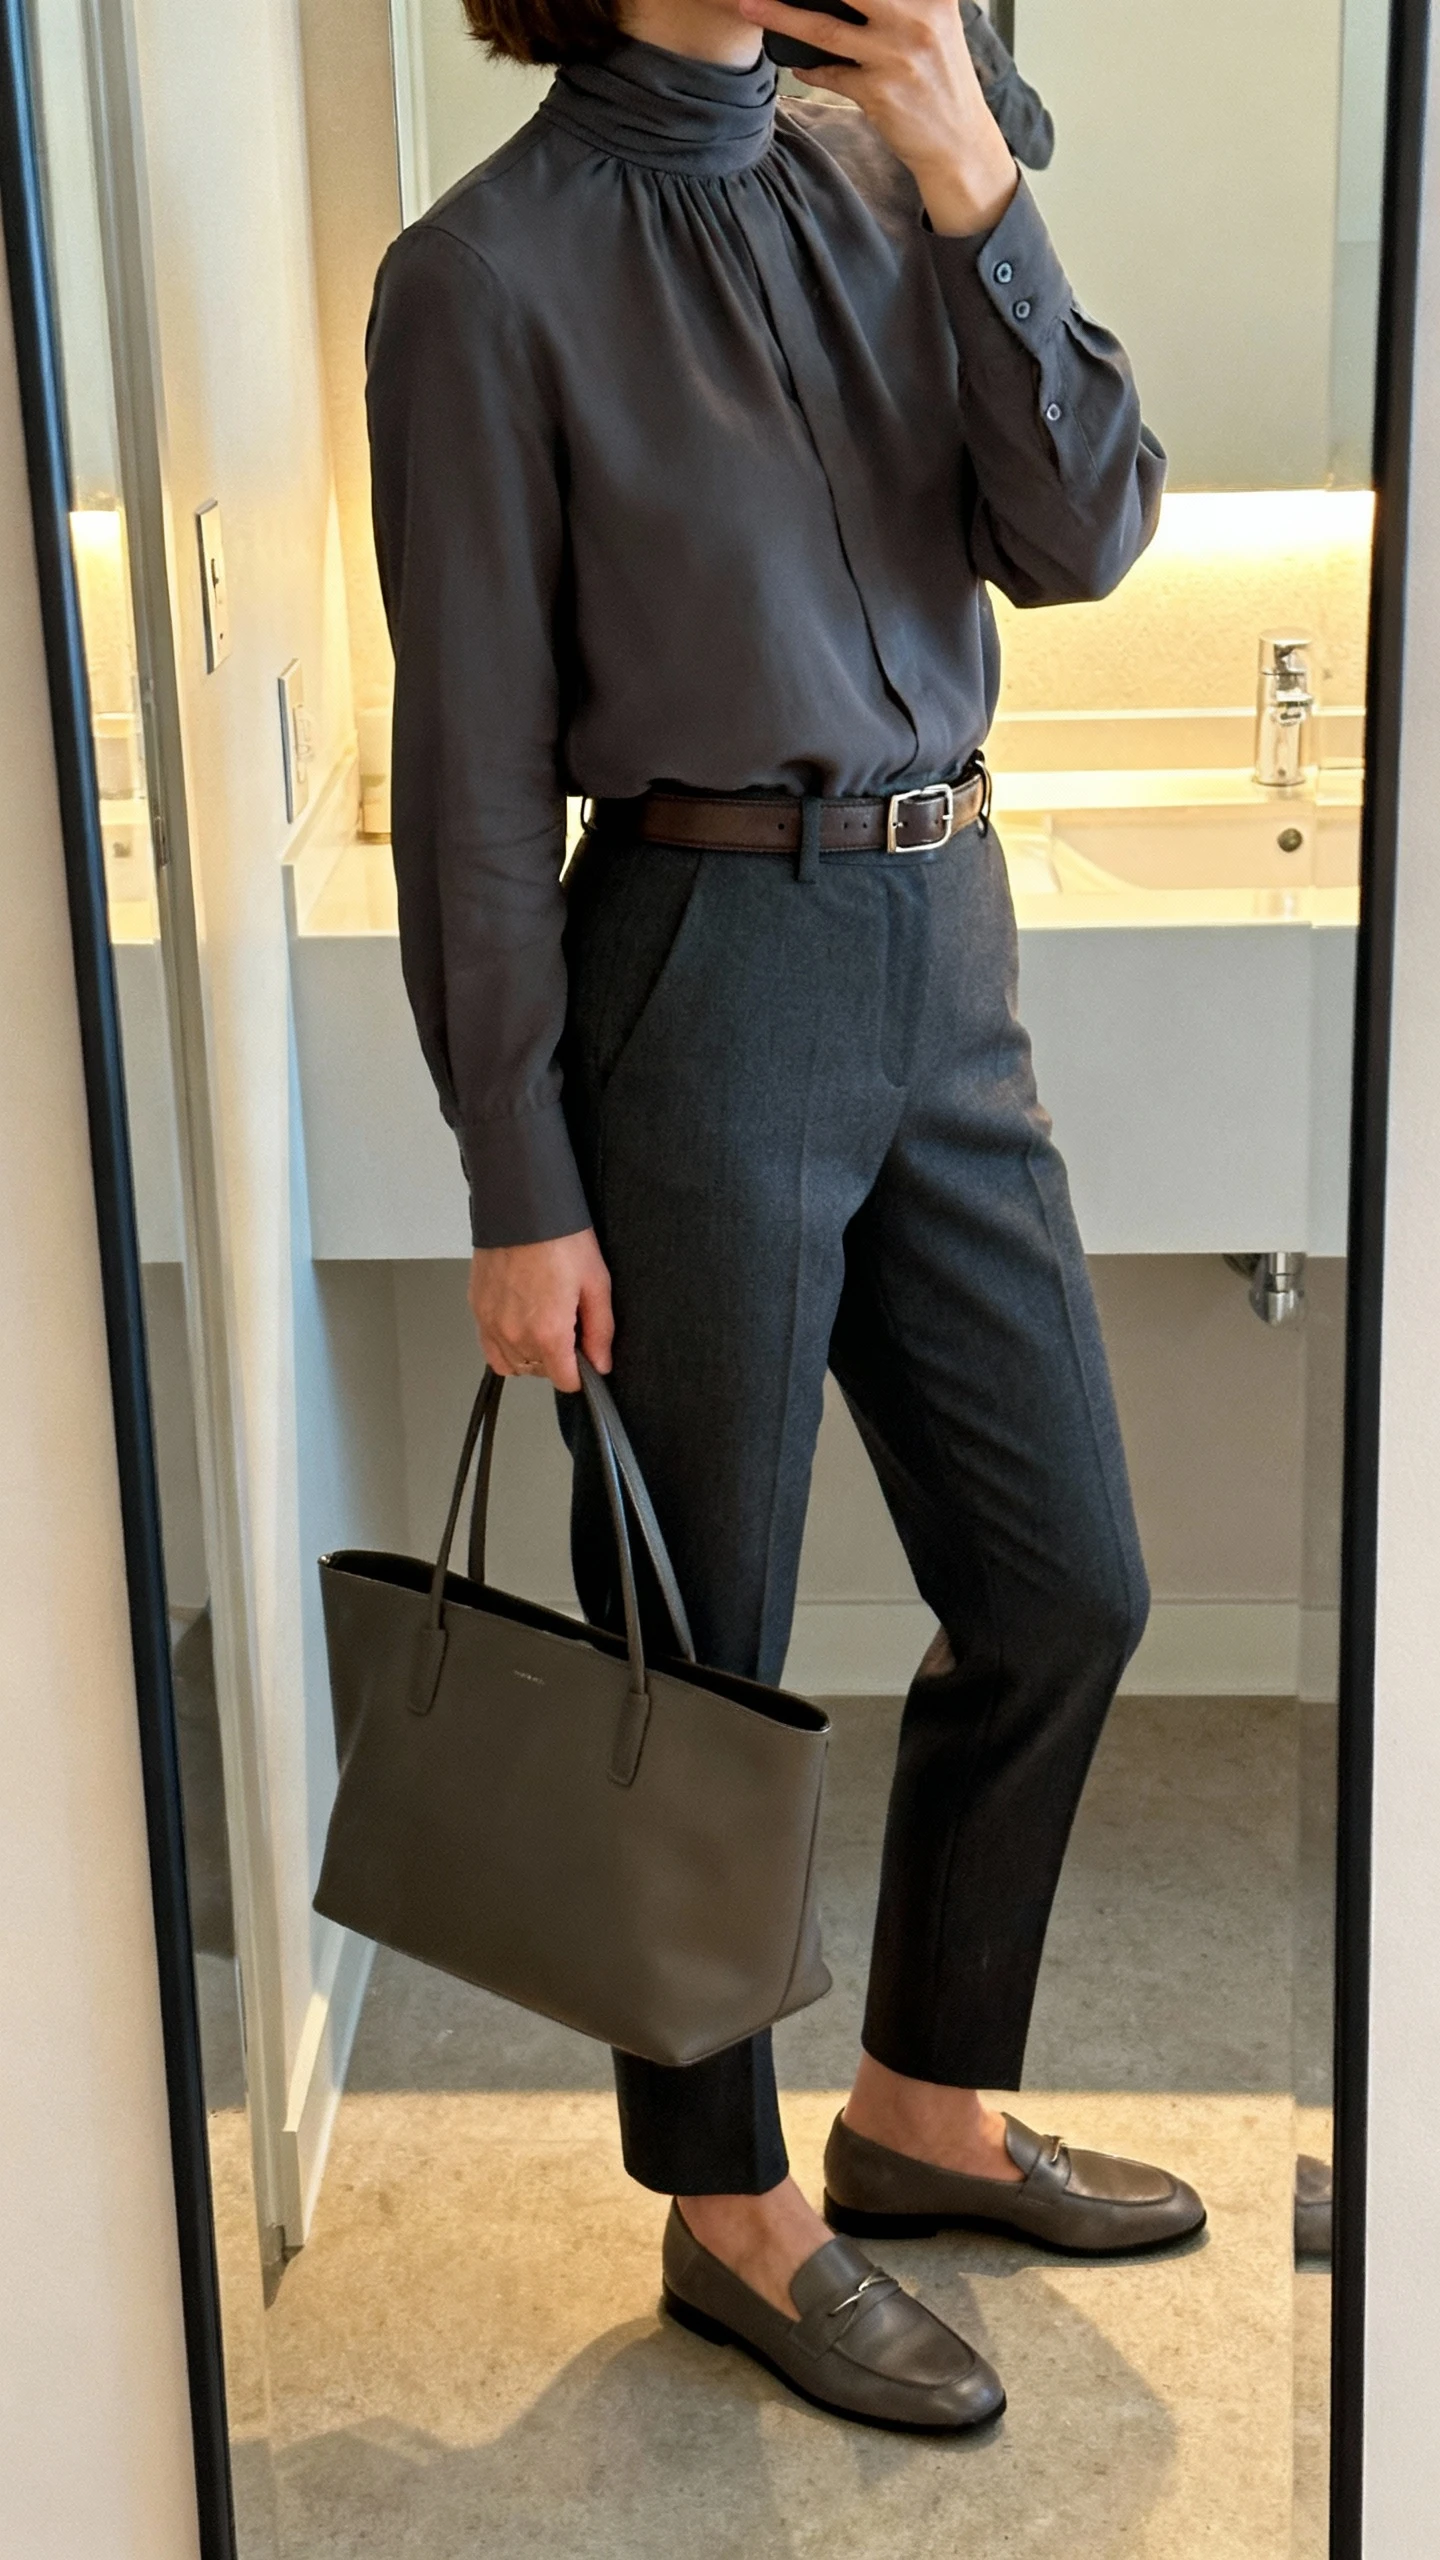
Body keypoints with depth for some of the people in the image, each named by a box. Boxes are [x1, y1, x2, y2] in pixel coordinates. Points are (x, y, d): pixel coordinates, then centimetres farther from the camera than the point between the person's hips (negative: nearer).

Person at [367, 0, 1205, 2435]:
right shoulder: (492, 272, -8)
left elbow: (1085, 536, -1)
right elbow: (475, 773, -10)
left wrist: (980, 197, -11)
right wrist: (519, 1187, -11)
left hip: (942, 953, 7)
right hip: (704, 976, -7)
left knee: (1064, 1588, 14)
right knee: (699, 1647, 5)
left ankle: (927, 2106, 34)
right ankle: (732, 2215, 25)